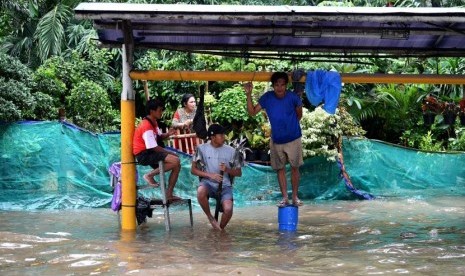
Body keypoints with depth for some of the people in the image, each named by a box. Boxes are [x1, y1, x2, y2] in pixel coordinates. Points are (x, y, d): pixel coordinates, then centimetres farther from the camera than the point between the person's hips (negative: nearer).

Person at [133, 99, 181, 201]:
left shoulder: (153, 122, 12)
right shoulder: (146, 126, -19)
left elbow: (158, 137, 15)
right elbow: (154, 147, -21)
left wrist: (168, 134, -6)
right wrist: (169, 153, -10)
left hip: (150, 153, 10)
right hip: (144, 155, -10)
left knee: (177, 166, 8)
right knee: (175, 161, -23)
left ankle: (169, 194, 9)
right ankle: (150, 175, -12)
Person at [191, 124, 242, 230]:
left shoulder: (231, 151, 4)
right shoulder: (202, 148, 1)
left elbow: (239, 172, 9)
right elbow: (193, 169, 3)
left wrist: (227, 170, -13)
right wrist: (210, 175, -13)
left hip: (225, 185, 1)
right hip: (208, 182, 0)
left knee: (228, 209, -27)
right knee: (200, 192, -38)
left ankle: (220, 230, 6)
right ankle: (210, 218, -9)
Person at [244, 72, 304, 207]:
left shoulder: (293, 97, -16)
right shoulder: (267, 97, -12)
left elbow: (299, 114, 2)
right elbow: (252, 112, -11)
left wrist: (292, 125, 8)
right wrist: (249, 95, -20)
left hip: (293, 138, -2)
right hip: (276, 140, 2)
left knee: (294, 167, 6)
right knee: (280, 169, 7)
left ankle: (295, 196, 16)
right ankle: (284, 197, 15)